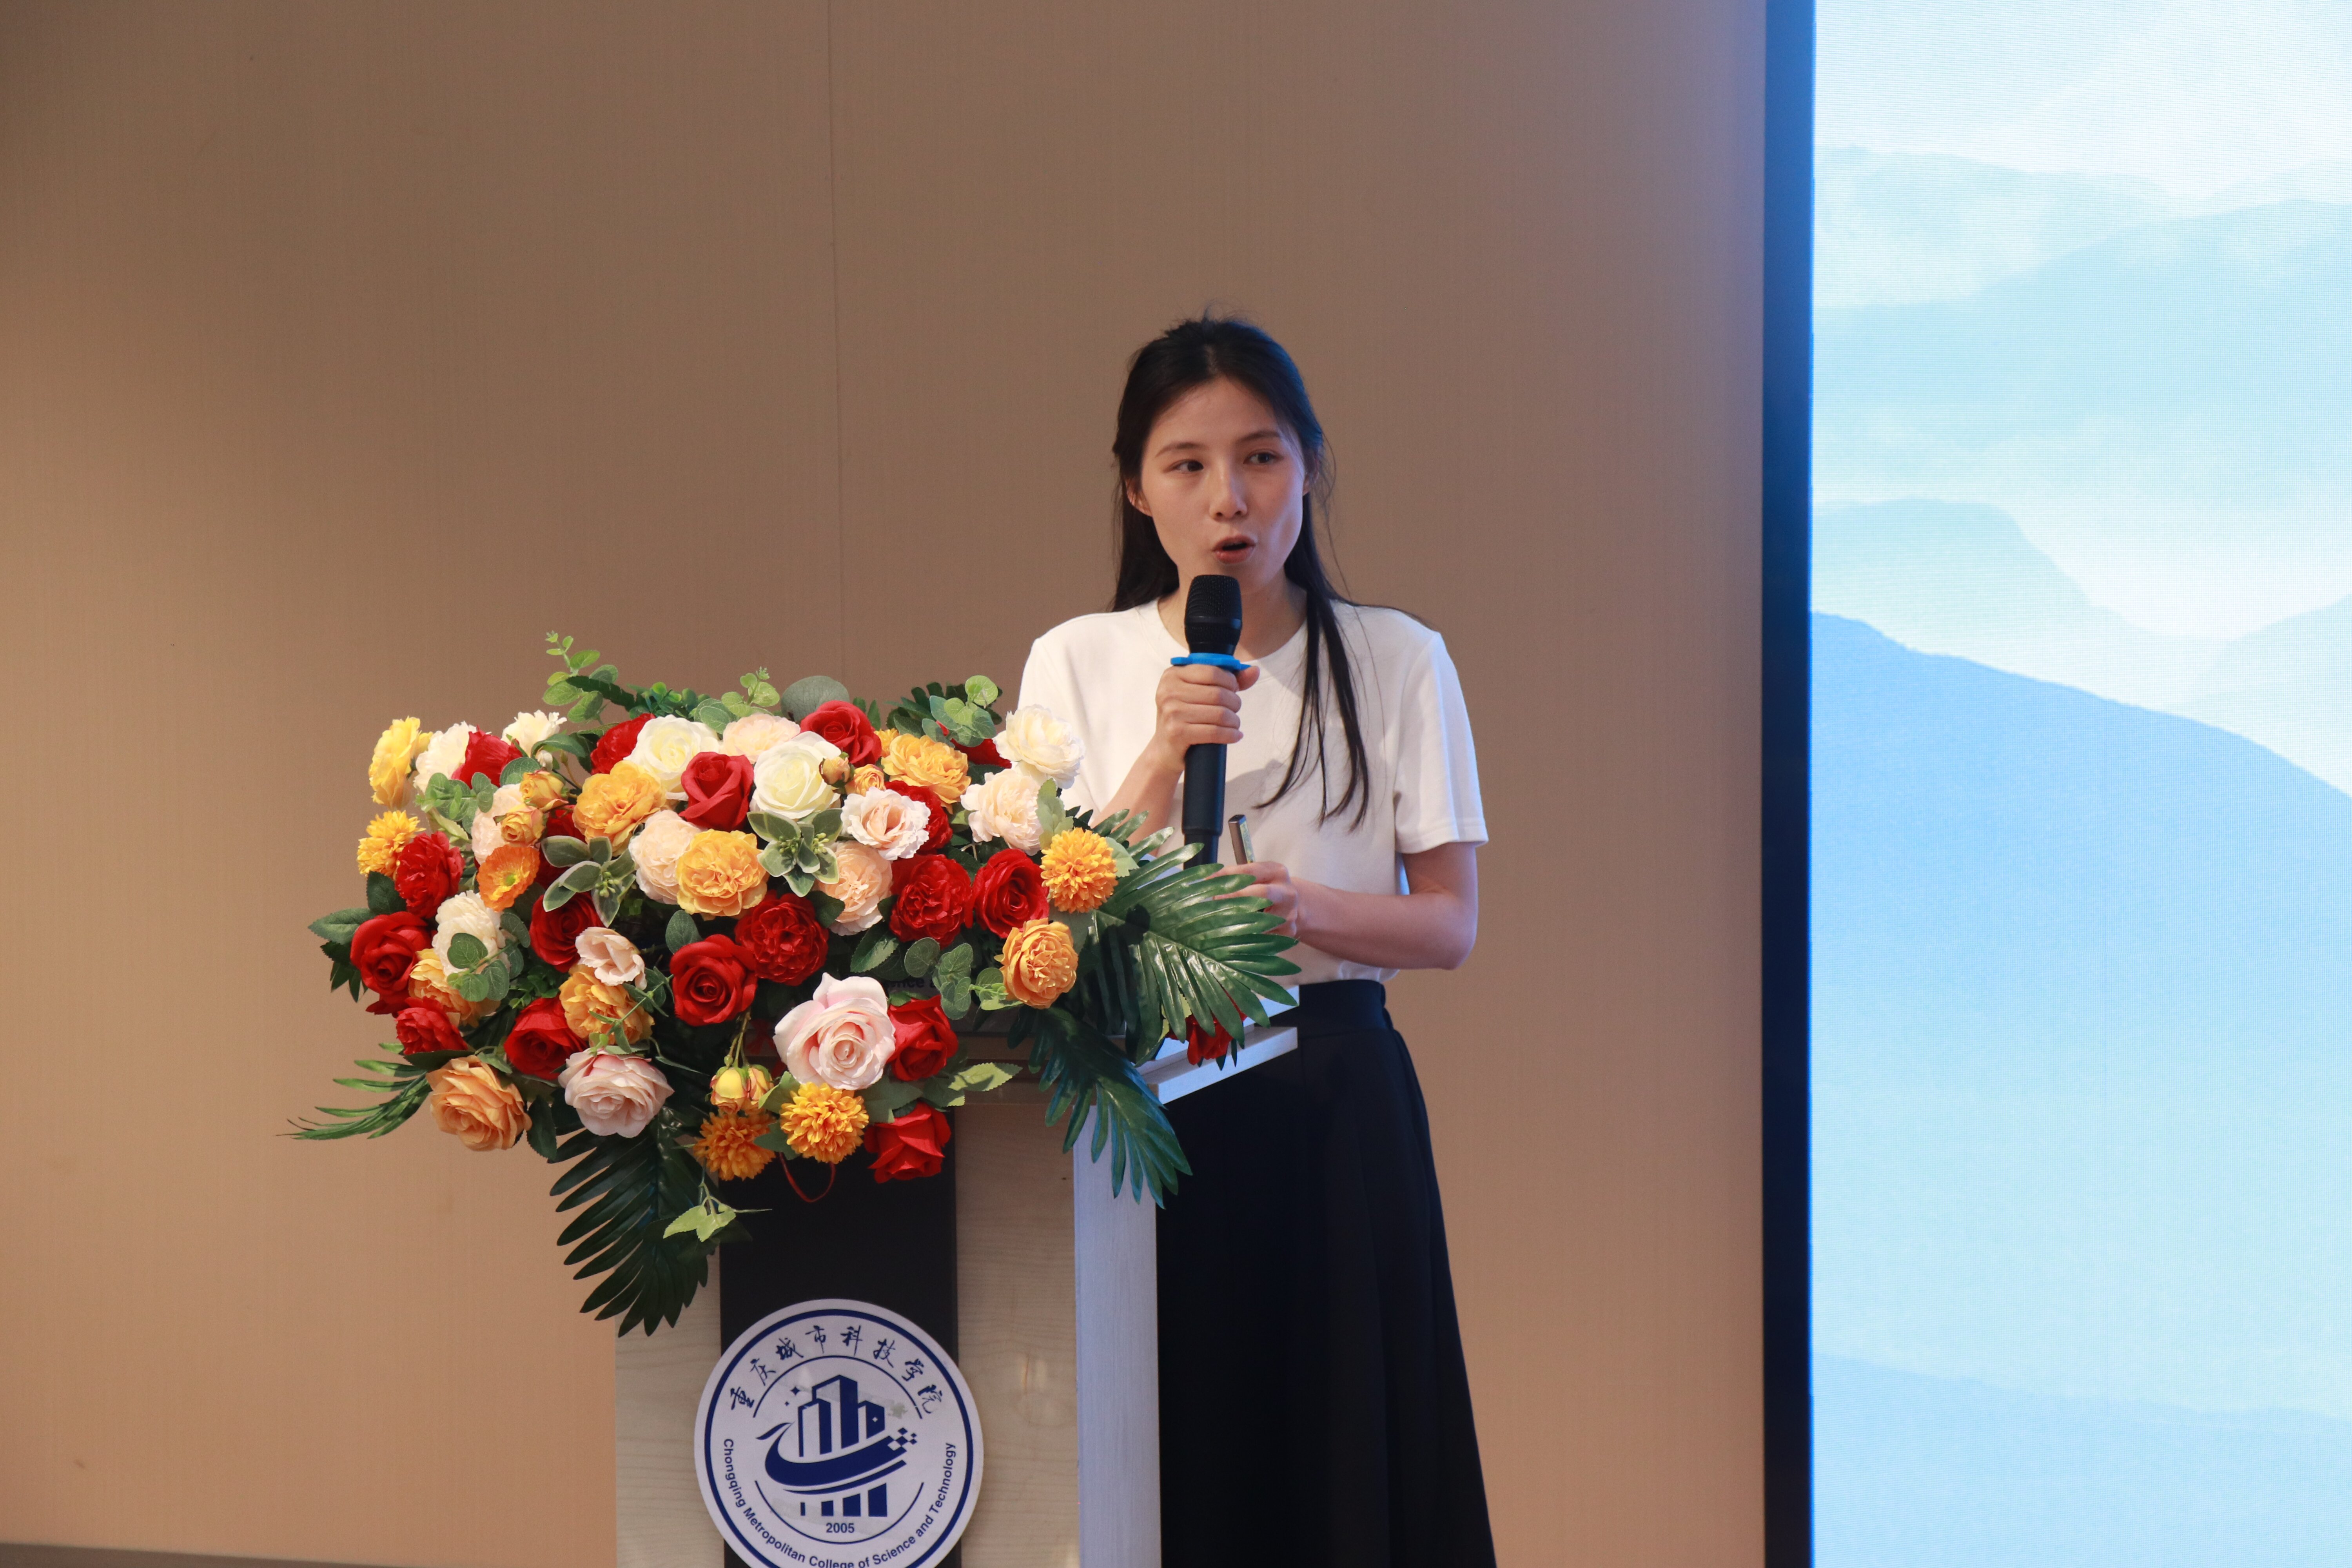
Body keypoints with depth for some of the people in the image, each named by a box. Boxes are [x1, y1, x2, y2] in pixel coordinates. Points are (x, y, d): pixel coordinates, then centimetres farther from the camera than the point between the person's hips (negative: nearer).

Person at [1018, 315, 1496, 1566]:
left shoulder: (1397, 662, 2)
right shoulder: (1076, 664, 5)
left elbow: (1449, 923, 0)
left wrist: (1305, 907, -19)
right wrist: (1163, 758, -15)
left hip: (1333, 1096, 0)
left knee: (1341, 1446, 2)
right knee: (1165, 1452, 2)